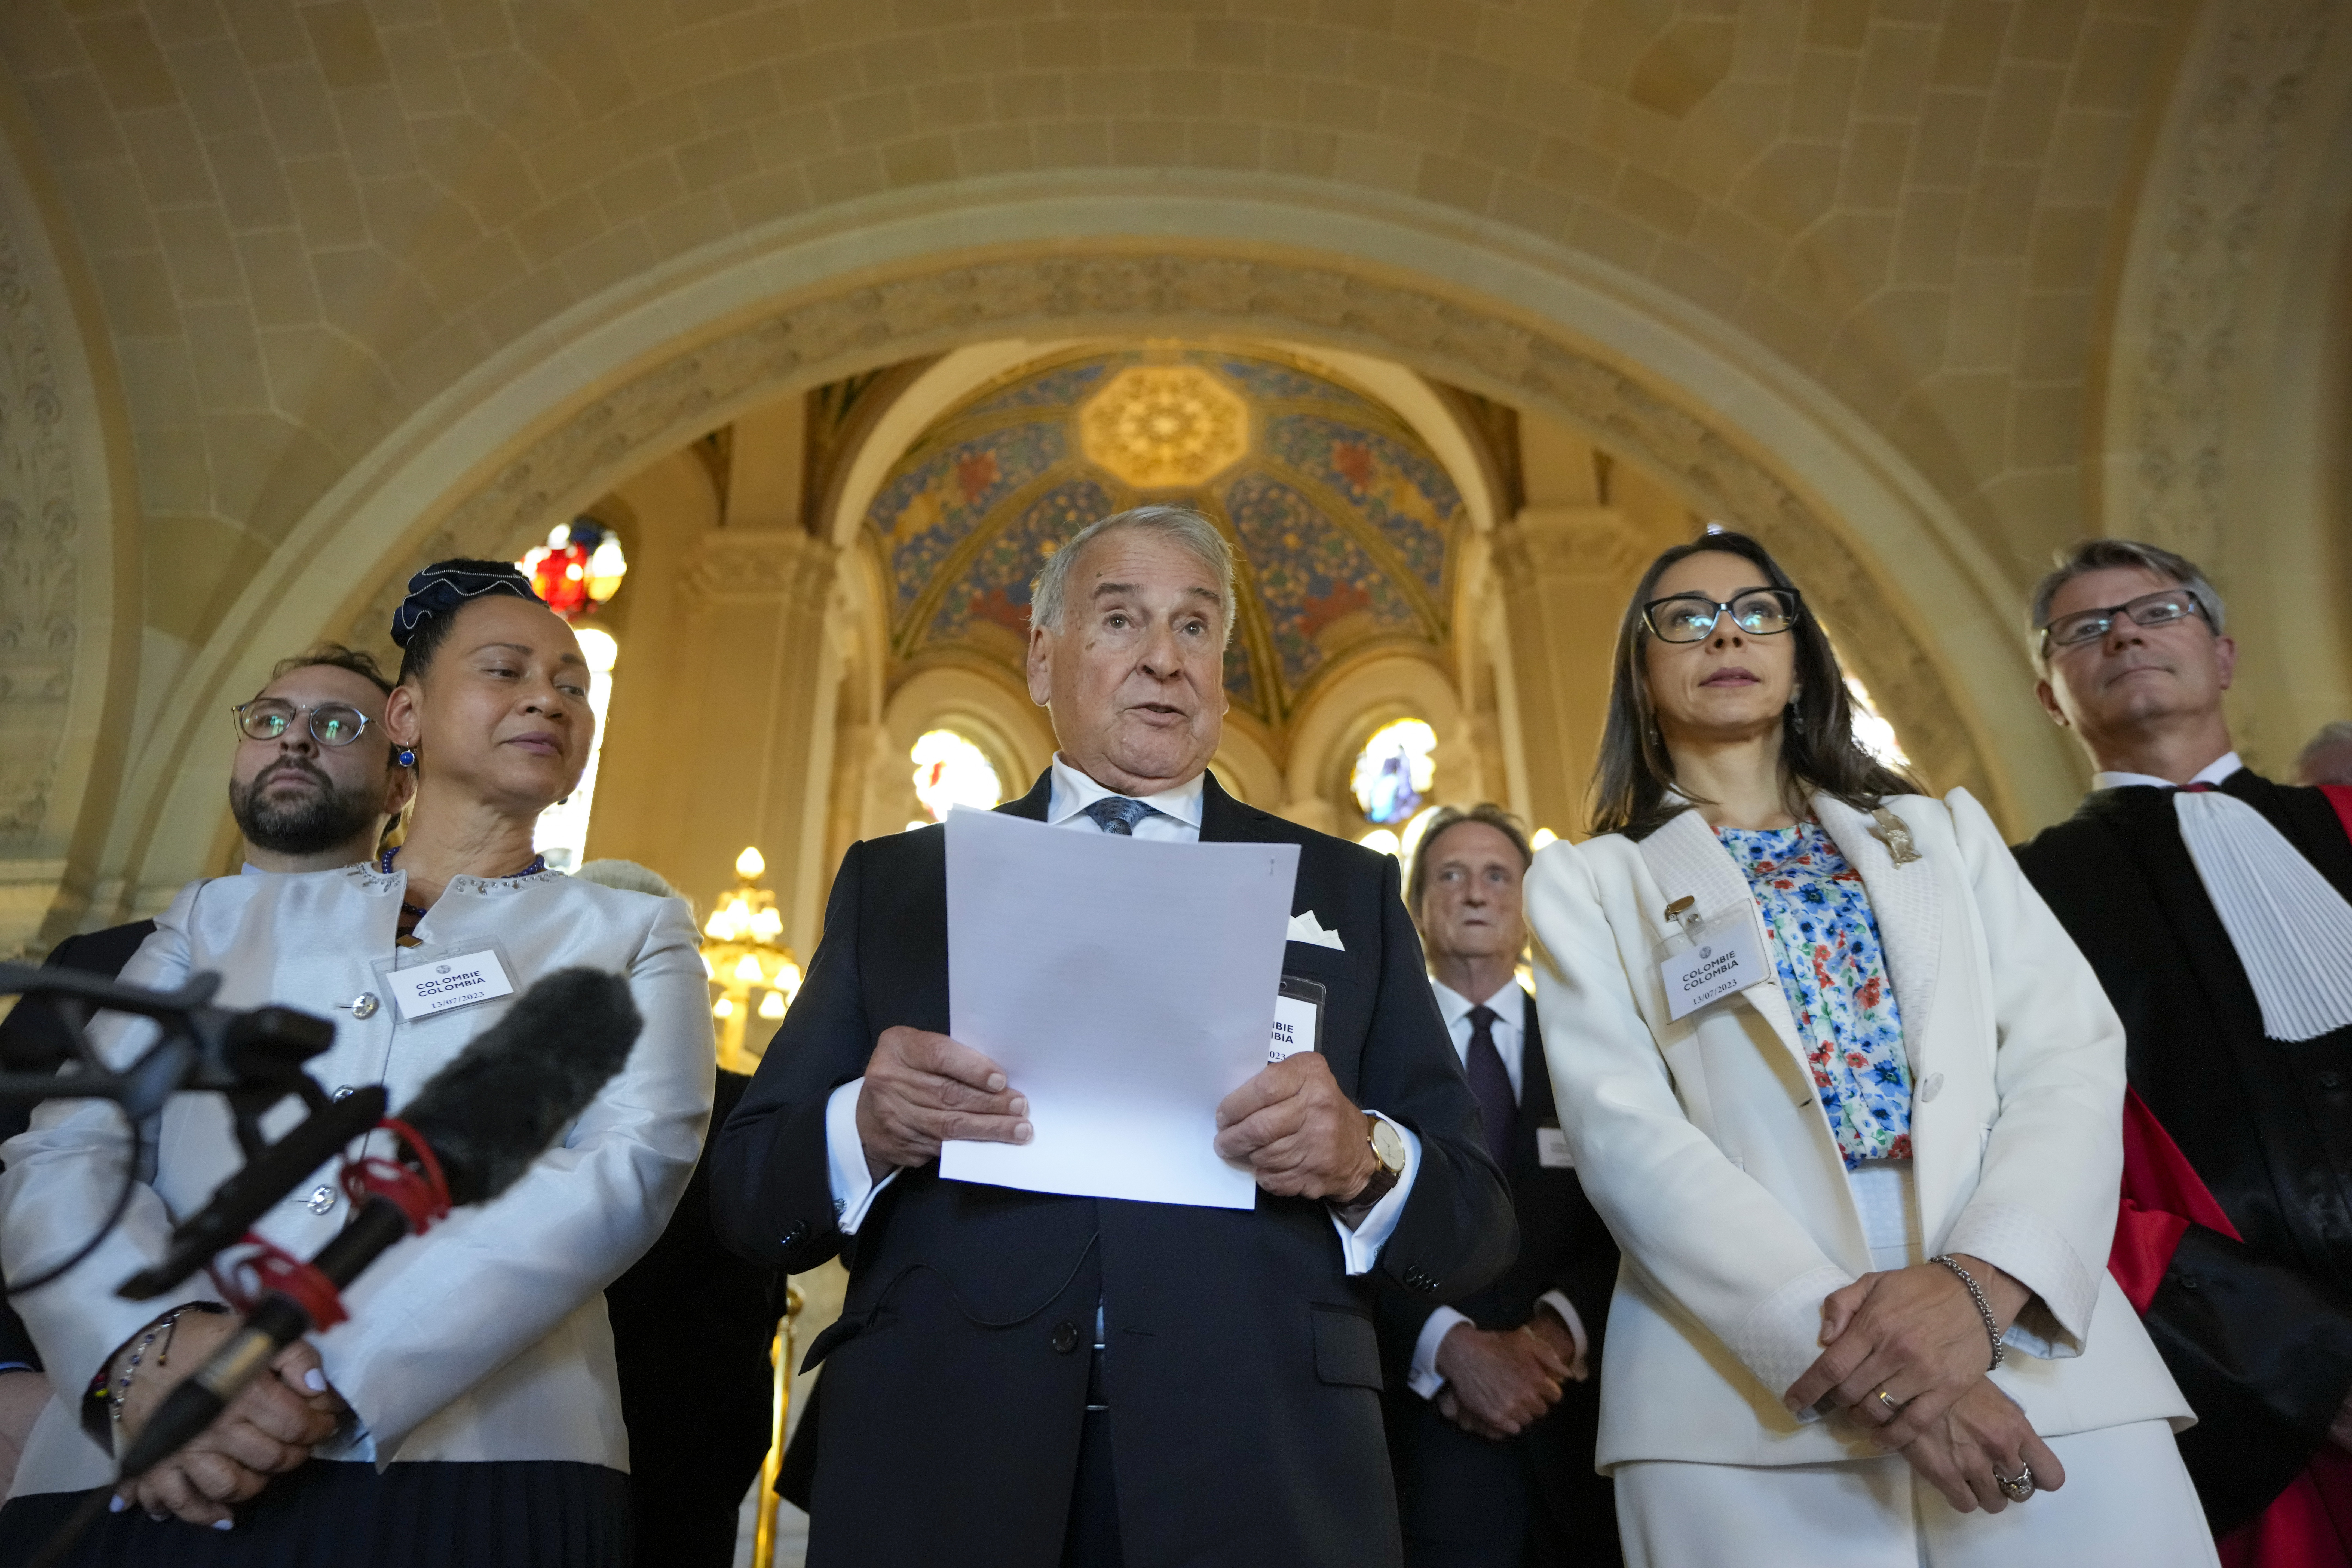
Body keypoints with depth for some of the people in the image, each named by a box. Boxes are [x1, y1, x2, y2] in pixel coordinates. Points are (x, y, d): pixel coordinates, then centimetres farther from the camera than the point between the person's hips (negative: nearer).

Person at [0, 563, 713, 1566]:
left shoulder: (633, 938, 8)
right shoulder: (221, 918, 15)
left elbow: (633, 1164, -8)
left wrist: (334, 1374, -18)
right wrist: (150, 1347, -15)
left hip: (461, 1481, -1)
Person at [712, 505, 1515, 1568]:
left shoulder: (1346, 890, 7)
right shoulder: (893, 882, 7)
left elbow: (1479, 1227, 3)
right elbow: (747, 1195, 4)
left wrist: (1368, 1160, -18)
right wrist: (862, 1129, -17)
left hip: (1259, 1476, 1)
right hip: (940, 1466, 1)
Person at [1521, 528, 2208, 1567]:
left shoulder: (1944, 831, 16)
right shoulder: (1588, 882, 8)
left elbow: (2072, 1055, 4)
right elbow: (1620, 1129, -5)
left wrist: (1984, 1279, -14)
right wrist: (1839, 1337, -17)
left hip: (2036, 1352, 2)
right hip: (1752, 1387, -2)